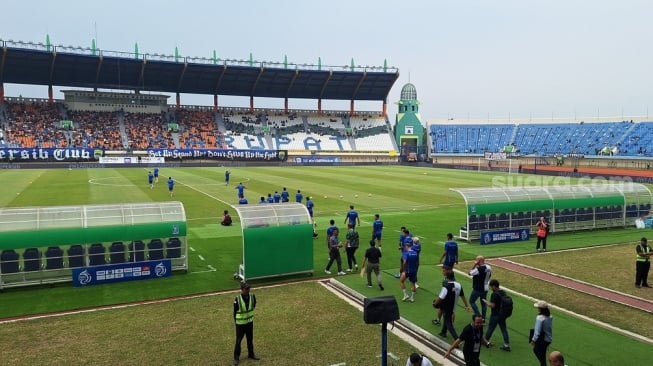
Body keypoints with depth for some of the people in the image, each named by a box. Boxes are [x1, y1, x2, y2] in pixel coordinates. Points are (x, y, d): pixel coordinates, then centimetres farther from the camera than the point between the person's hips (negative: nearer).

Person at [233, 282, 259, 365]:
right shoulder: (237, 299, -22)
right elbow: (235, 312, -10)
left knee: (250, 339, 18)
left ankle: (251, 354, 37)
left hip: (250, 322, 4)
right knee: (238, 341, 6)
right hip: (240, 323, -4)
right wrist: (236, 322, -3)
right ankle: (236, 357, 22)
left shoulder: (252, 296, -11)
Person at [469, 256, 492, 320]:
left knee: (471, 301, 7)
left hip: (478, 289, -7)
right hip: (485, 288, 8)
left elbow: (470, 273, -13)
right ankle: (483, 318, 22)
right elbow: (489, 276, 12)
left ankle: (479, 315, 0)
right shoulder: (489, 267, 0)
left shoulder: (478, 269, -24)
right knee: (483, 303, 16)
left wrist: (474, 265, -10)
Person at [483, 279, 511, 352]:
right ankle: (507, 345, 11)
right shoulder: (503, 292, 4)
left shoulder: (494, 294, -22)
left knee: (490, 328, 9)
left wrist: (487, 303, -7)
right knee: (504, 329, 10)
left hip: (495, 315, -7)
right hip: (502, 314, 7)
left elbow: (492, 305, -24)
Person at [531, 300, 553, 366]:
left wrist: (533, 340, -13)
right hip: (548, 339, 8)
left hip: (542, 340, -8)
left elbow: (537, 331, -23)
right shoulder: (550, 317, -1)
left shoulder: (540, 318, -25)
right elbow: (550, 328, 8)